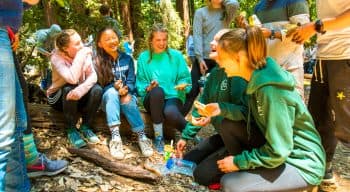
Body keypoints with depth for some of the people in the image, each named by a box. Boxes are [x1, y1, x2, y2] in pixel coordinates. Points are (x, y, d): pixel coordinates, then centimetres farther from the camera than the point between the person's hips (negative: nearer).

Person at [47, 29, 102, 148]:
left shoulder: (84, 54, -10)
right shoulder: (57, 57, -22)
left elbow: (93, 76, -21)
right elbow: (72, 79, -38)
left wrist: (82, 89, -40)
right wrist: (81, 56, -34)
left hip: (79, 95, 3)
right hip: (58, 97, -3)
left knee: (97, 90, -25)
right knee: (69, 90, -35)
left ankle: (86, 127, -6)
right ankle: (71, 130, -15)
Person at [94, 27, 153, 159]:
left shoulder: (127, 58, 5)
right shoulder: (98, 61, -1)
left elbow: (131, 81, -1)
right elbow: (99, 86, -4)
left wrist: (125, 90, -23)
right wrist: (114, 87, -22)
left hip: (127, 95, 1)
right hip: (108, 97, -1)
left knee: (128, 102, -34)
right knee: (111, 92, -35)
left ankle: (142, 136, -31)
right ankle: (115, 136, -46)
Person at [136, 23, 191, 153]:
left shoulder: (176, 55, 3)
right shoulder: (143, 57, 4)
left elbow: (185, 78, 5)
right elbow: (139, 84, 3)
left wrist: (183, 85, -18)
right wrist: (148, 87, -18)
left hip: (173, 97, -1)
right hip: (152, 99, 2)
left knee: (170, 113, -38)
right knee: (157, 91, -36)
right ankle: (158, 137, -22)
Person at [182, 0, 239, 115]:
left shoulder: (227, 12, 11)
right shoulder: (200, 12, 6)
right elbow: (197, 36, -3)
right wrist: (200, 58, -12)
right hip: (204, 58, -2)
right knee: (192, 91, -3)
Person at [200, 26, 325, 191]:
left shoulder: (270, 91, -29)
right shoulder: (257, 79, -3)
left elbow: (278, 153, -26)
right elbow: (252, 115, 9)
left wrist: (239, 162, -14)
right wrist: (222, 110, -4)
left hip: (302, 164, -8)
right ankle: (249, 172, 12)